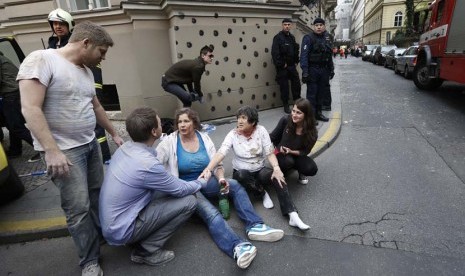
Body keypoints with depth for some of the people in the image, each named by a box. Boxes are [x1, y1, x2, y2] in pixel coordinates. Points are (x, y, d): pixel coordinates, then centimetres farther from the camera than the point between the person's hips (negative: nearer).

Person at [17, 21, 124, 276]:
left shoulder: (86, 71, 11)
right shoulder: (41, 60, -13)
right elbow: (30, 109, -20)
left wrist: (114, 134, 24)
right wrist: (52, 150, -25)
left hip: (90, 144, 8)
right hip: (63, 150, -7)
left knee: (98, 197, 14)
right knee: (79, 208, -1)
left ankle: (100, 235, 36)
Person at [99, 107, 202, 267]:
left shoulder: (124, 148, -4)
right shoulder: (148, 165, -30)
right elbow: (181, 190, -13)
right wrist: (202, 182, 5)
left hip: (111, 223, 8)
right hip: (121, 231, -8)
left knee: (167, 189, 10)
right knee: (188, 201, -11)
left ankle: (142, 241, 14)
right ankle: (147, 250, -1)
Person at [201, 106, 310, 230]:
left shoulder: (261, 131, -9)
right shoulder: (233, 134, -12)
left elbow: (269, 153, -13)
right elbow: (220, 153, -24)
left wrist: (276, 168, -32)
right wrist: (208, 169, -40)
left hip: (260, 171, 1)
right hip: (241, 173, 0)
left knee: (277, 176, -29)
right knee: (241, 175, -36)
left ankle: (293, 216, -34)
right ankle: (263, 194, -10)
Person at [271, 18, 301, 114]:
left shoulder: (292, 37, 14)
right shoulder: (278, 37, -8)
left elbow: (296, 50, 21)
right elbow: (275, 53, -17)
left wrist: (296, 61, 10)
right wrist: (281, 64, -16)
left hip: (292, 66, 7)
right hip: (282, 67, -6)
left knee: (296, 84, 10)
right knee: (284, 86, 0)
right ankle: (286, 105, 13)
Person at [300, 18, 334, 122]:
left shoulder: (327, 38, 13)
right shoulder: (308, 38, -7)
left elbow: (329, 55, 16)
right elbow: (304, 55, -15)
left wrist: (331, 69, 13)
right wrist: (305, 72, -23)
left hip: (324, 69, 6)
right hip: (312, 69, -6)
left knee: (321, 92, 11)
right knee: (312, 93, -4)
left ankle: (318, 113, 23)